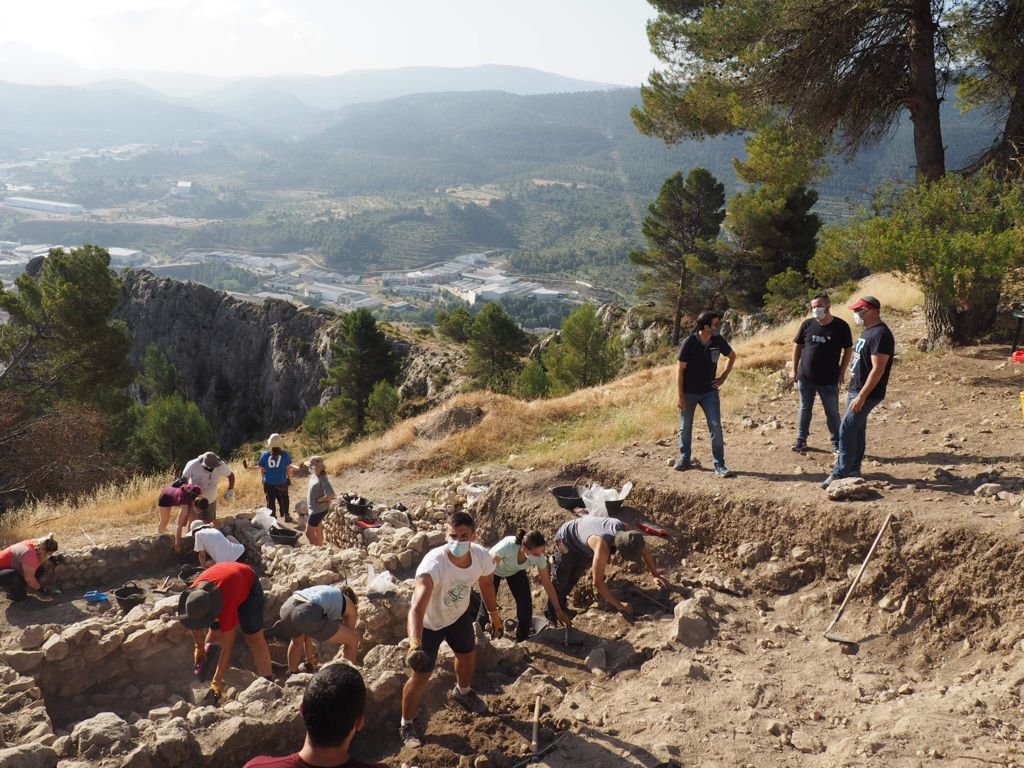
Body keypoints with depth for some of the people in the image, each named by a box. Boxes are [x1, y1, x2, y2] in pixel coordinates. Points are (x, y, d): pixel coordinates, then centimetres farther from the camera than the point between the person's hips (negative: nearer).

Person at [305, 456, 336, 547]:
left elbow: (330, 495, -34)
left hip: (318, 509, -9)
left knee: (309, 532, -3)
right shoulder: (314, 476, 0)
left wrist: (319, 500, -21)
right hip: (314, 508, 9)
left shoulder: (323, 480, -27)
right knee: (317, 531, 21)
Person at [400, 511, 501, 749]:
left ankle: (463, 693, 60)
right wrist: (414, 644, -70)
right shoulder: (433, 564, -44)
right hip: (429, 623, -5)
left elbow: (486, 584, -2)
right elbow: (417, 608, -55)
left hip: (459, 615, 6)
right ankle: (406, 724, 28)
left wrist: (494, 615, 11)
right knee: (421, 675, 1)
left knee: (468, 655, 27)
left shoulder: (481, 556, -26)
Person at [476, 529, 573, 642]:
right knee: (487, 604, -5)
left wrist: (558, 610, -13)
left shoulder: (539, 557, -32)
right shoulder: (507, 546, -45)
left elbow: (548, 584, -18)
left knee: (526, 605, -7)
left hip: (516, 571, 3)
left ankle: (522, 643, 16)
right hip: (495, 570, -3)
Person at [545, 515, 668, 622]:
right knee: (560, 583, 1)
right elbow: (597, 582, -43)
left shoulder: (624, 529, -27)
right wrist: (618, 604, -36)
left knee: (574, 578, 20)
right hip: (567, 540, -6)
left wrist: (656, 575, -3)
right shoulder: (602, 547, -47)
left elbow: (645, 551, -7)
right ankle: (552, 617, 15)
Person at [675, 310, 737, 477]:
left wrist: (723, 377, 5)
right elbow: (680, 370, -12)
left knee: (716, 427, -6)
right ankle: (684, 459, 28)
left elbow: (732, 356, 15)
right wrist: (681, 396, -13)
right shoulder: (689, 343, -16)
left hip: (709, 391, 2)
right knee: (685, 428, 9)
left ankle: (719, 465, -1)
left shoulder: (718, 341, -5)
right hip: (689, 392, -2)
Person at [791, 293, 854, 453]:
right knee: (805, 409, 14)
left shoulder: (841, 326, -8)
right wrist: (794, 370, 6)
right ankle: (801, 439, 27)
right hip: (805, 378, 2)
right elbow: (797, 346, 7)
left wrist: (841, 373, -3)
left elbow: (848, 350, 0)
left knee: (832, 413, 6)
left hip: (829, 380, -2)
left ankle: (837, 443, 18)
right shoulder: (807, 324, -3)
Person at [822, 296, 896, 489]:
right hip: (856, 389, 10)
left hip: (866, 393, -10)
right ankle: (853, 469, 25)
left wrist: (861, 397, -26)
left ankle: (841, 472, -6)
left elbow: (878, 369, -24)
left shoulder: (881, 334, -20)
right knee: (856, 429, 15)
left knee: (847, 430, -11)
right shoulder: (867, 331, 13)